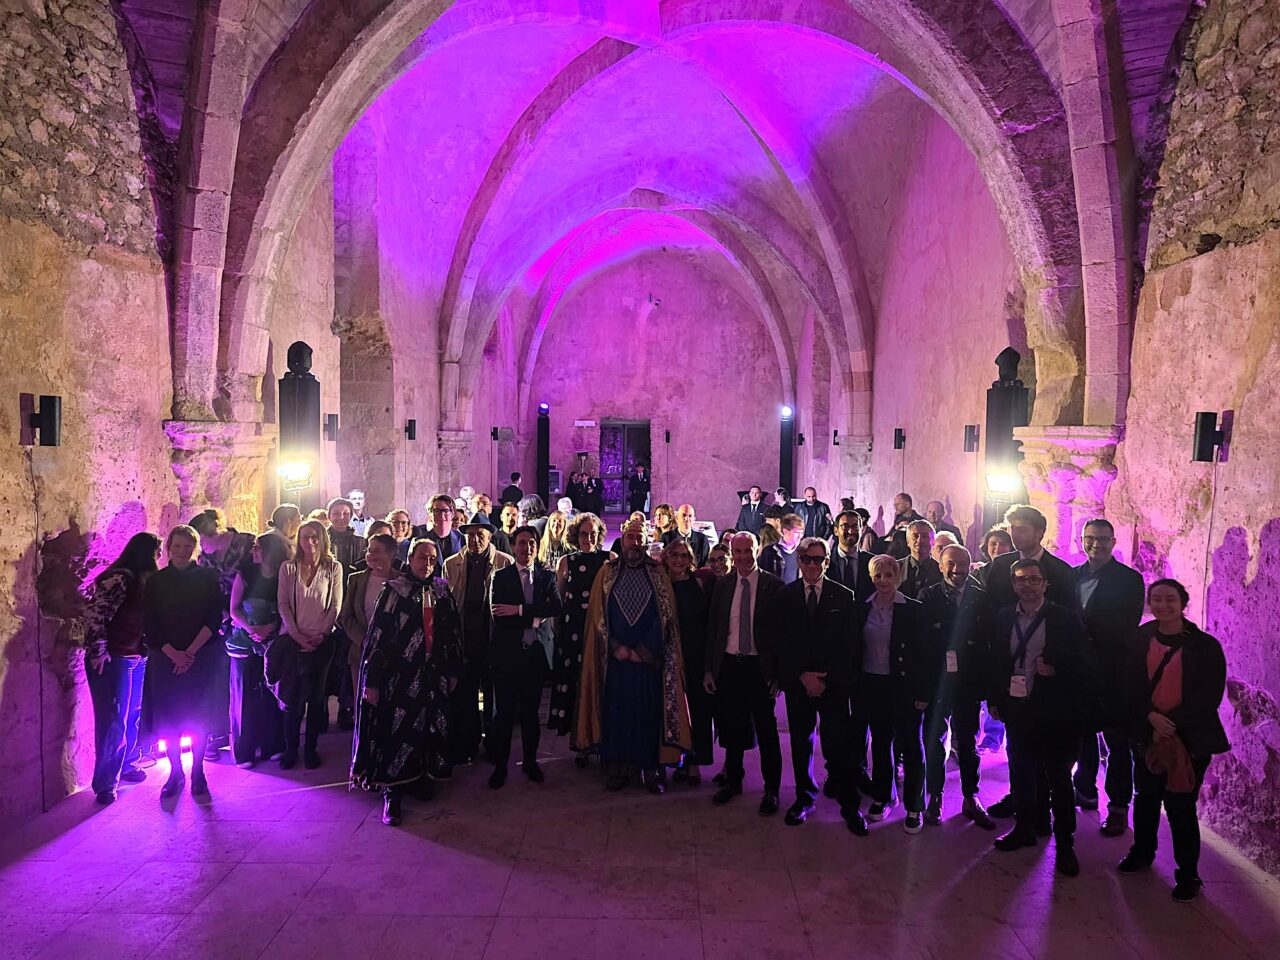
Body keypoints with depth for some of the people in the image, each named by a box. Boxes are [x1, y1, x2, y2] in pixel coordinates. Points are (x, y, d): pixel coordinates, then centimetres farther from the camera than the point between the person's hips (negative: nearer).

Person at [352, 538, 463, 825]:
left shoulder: (441, 591, 7)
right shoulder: (393, 590, -6)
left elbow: (452, 631, 12)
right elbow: (377, 635, -8)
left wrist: (452, 671, 11)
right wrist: (371, 680, -10)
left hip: (432, 675, 4)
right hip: (398, 675, -4)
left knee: (426, 729, 9)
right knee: (396, 732, -2)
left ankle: (420, 779, 27)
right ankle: (392, 796, 7)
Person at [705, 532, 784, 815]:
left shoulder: (773, 585, -6)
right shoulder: (722, 585, 5)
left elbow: (780, 631, -5)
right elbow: (712, 628, 9)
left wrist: (778, 672, -9)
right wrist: (709, 669, 5)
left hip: (759, 667, -3)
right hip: (727, 664, 4)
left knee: (766, 730, 5)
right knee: (731, 726, 15)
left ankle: (771, 789, 19)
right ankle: (733, 780, 33)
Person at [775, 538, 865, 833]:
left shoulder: (844, 596, 2)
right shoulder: (785, 596, 5)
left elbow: (849, 645, 0)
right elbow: (782, 643, 2)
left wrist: (826, 678, -8)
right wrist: (802, 676, -8)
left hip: (835, 683, -1)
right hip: (797, 683, 2)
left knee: (838, 745, -3)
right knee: (800, 743, 9)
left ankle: (849, 804, 11)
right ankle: (804, 797, 25)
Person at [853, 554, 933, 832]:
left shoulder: (913, 610, -8)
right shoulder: (862, 609, 2)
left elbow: (925, 653, -7)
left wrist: (924, 693, -10)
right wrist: (856, 688, 3)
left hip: (904, 687, -3)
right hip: (872, 686, 3)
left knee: (911, 746, 7)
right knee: (879, 744, 15)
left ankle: (914, 807, 19)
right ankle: (881, 798, 30)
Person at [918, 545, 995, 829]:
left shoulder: (981, 598, 1)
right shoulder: (927, 597, -3)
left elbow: (988, 641, -2)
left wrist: (985, 682, -8)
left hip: (968, 683, 1)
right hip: (936, 680, -1)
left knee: (968, 742, 13)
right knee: (934, 741, 9)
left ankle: (971, 799, 27)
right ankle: (934, 798, 22)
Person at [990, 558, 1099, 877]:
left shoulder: (1065, 618, -7)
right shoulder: (1004, 618, 3)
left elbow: (1088, 664, -5)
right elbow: (996, 661, 10)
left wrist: (1056, 668, -18)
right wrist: (997, 698, 7)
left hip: (1053, 712, -4)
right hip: (1017, 708, 4)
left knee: (1058, 777, 5)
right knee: (1021, 772, 16)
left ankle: (1064, 844, 19)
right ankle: (1024, 828, 34)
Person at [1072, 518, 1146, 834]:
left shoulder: (1130, 579, -6)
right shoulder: (1073, 576, 8)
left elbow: (1125, 629, -12)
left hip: (1112, 671, -4)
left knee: (1117, 740, 3)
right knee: (1082, 734, 16)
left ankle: (1118, 806, 12)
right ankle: (1085, 791, 31)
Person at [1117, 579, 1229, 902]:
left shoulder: (1205, 646, -6)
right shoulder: (1139, 641, 1)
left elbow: (1210, 697, -9)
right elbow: (1131, 686, 1)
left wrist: (1172, 724, -15)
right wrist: (1150, 716, -15)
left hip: (1190, 739, -3)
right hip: (1147, 734, 3)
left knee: (1181, 806, 0)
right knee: (1146, 797, 17)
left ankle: (1188, 873, 16)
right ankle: (1142, 852, 37)